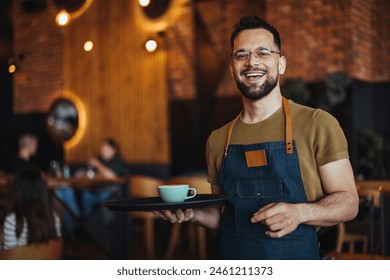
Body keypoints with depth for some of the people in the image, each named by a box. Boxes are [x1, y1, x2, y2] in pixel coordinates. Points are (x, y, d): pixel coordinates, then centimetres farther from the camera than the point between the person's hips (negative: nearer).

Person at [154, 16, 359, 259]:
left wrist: (299, 212, -24)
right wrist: (193, 213, -7)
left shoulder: (318, 125, -8)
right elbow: (224, 215, 12)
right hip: (232, 262, 3)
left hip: (297, 266, -3)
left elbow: (348, 202, -7)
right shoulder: (218, 140, 3)